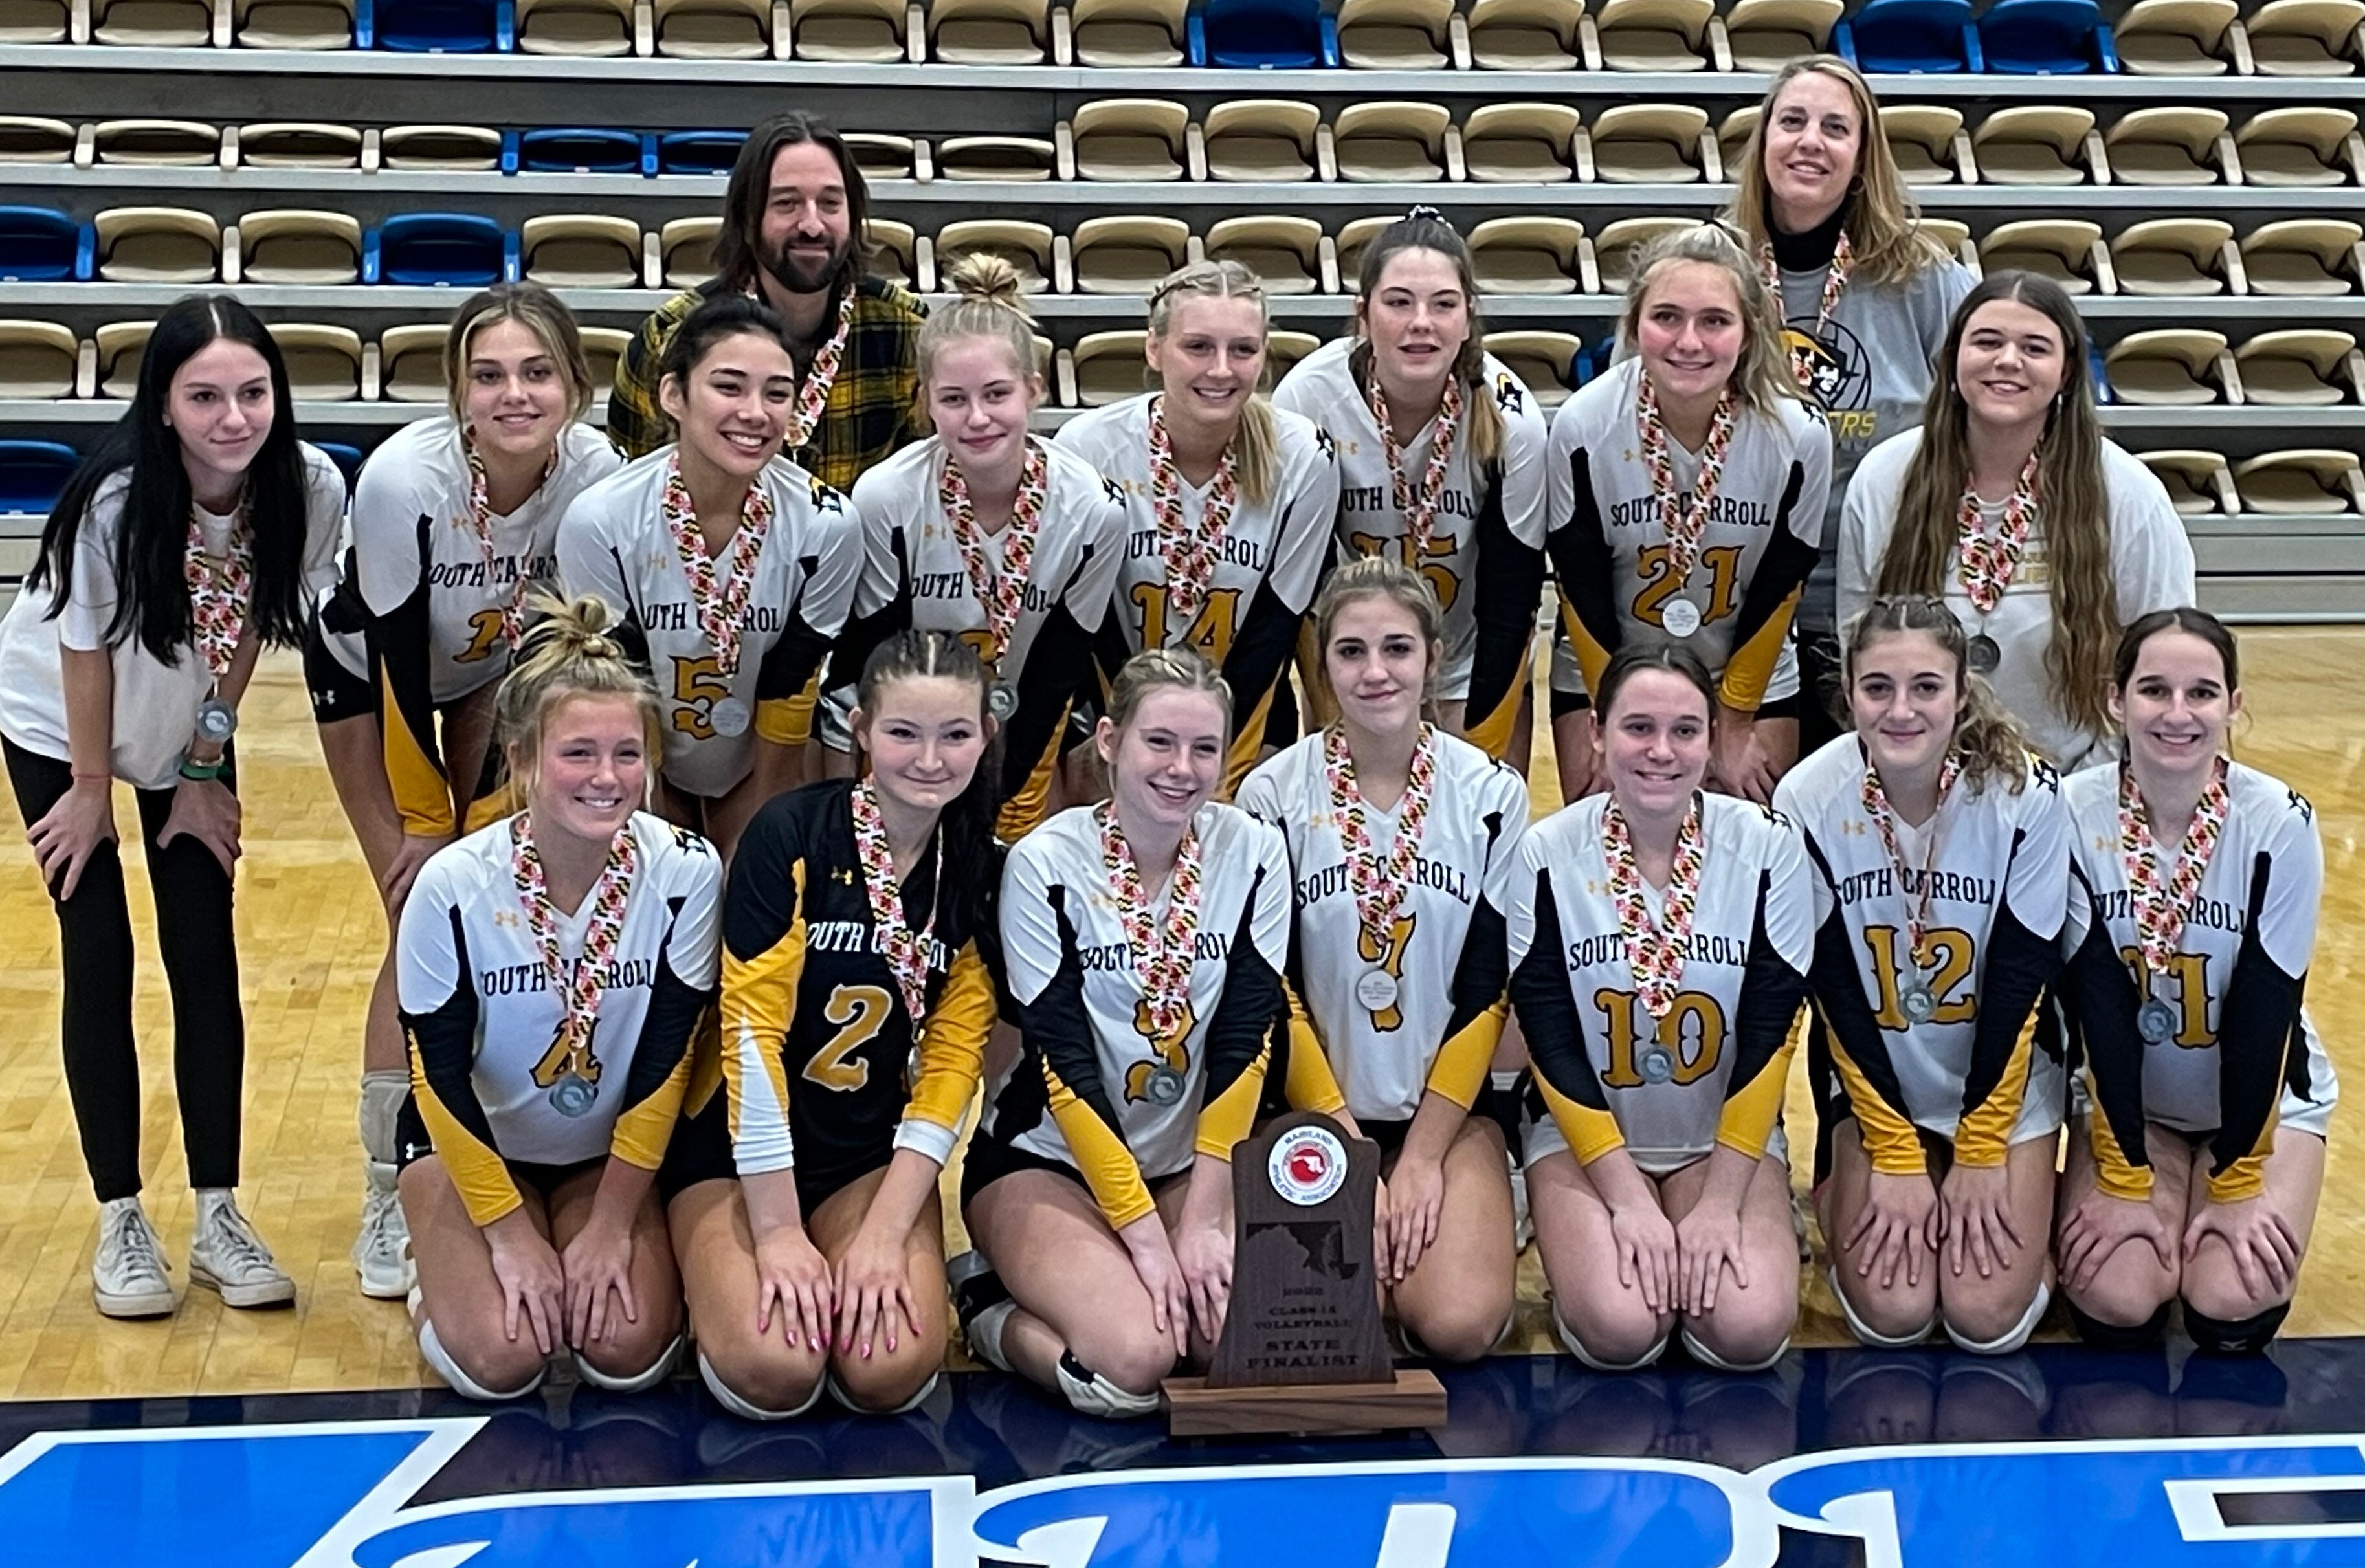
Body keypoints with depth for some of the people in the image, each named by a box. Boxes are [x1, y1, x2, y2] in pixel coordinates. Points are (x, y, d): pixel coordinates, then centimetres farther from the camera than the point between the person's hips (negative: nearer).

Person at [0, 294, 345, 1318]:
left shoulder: (310, 491, -26)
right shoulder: (117, 498, -35)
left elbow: (251, 630, -10)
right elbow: (89, 650, -20)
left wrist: (204, 766, -2)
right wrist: (93, 790, -10)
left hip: (188, 733, 3)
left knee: (206, 961, 1)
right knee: (99, 963, -2)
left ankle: (218, 1216, 9)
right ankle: (120, 1223, 7)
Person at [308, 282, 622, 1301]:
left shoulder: (596, 474, -28)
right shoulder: (403, 479, -36)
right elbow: (400, 651, -23)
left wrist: (487, 801, -11)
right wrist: (433, 818, -13)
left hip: (491, 669, 3)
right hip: (371, 673, -3)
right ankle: (387, 1200, 0)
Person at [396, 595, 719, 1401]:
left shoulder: (685, 872, -22)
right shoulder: (454, 886, -25)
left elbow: (666, 1061, -13)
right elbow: (441, 1073, -15)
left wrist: (612, 1223, -11)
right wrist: (509, 1232, -13)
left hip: (611, 1145, 1)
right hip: (473, 1140, -1)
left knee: (629, 1352, -18)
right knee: (500, 1357, -20)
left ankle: (599, 1262, 14)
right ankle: (447, 1278, 13)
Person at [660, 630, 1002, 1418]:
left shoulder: (982, 871, -3)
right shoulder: (792, 833, -16)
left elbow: (953, 1058, -4)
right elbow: (752, 1029, -18)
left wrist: (884, 1234, -14)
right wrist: (777, 1233, -20)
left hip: (876, 1156, 3)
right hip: (741, 1151, -3)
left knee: (892, 1371, -22)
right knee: (772, 1370, -25)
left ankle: (865, 1280, 13)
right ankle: (727, 1279, 10)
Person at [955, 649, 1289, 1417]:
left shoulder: (1253, 853, -6)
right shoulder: (1046, 863, -15)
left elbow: (1245, 1043, -8)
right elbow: (1063, 1062, -17)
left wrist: (1203, 1218, -14)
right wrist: (1145, 1233, -19)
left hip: (1191, 1160, 4)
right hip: (1045, 1159, -4)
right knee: (1133, 1356, -29)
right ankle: (994, 1308, 3)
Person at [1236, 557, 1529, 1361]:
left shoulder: (1491, 795, -3)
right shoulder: (1273, 795, -6)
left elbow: (1485, 993, -3)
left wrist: (1423, 1155, -9)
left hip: (1453, 1102, 1)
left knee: (1460, 1324, -21)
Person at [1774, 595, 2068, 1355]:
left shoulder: (2025, 793, -21)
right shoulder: (1809, 801, -20)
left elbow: (2019, 981, -13)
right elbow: (1834, 989, -12)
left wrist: (1980, 1149, -10)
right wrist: (1895, 1156, -10)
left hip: (2003, 1079, 0)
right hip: (1877, 1081, 0)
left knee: (1988, 1318, -11)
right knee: (1891, 1314, -12)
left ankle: (2002, 1192, 19)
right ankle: (1847, 1192, 18)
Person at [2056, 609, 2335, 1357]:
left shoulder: (2279, 823, -21)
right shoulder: (2074, 815, -19)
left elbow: (2264, 1006, -16)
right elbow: (2097, 1001, -17)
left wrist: (2236, 1183, -14)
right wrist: (2126, 1181, -17)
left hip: (2262, 1097, 0)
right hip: (2122, 1097, 1)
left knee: (2229, 1310, -20)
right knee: (2115, 1305, -19)